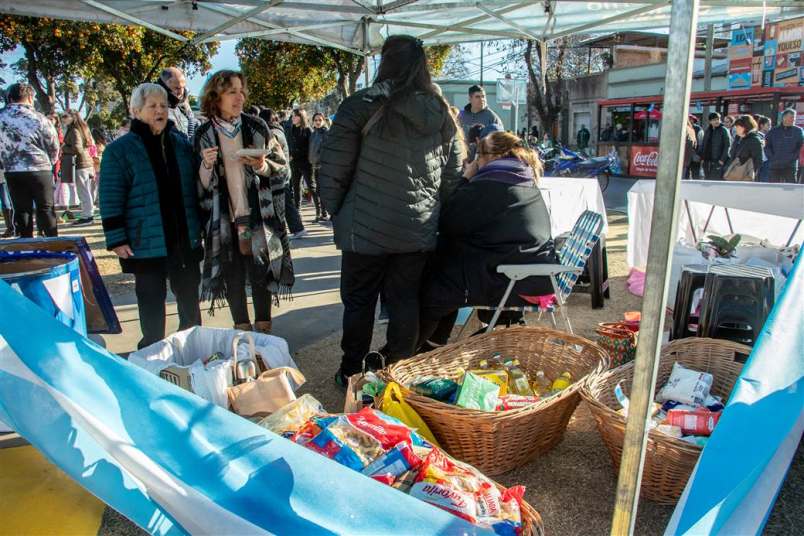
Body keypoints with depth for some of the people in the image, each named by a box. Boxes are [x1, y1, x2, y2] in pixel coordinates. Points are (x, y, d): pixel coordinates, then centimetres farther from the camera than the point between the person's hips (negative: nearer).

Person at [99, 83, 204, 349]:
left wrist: (201, 225, 11)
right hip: (146, 243, -4)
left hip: (185, 238, 4)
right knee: (152, 299, 8)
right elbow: (111, 200, -7)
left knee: (189, 296, 15)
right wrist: (117, 239, -12)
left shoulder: (181, 143, 8)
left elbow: (194, 187, 15)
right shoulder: (119, 150, -5)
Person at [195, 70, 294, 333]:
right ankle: (242, 329, 21)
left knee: (260, 272, 3)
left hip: (258, 214, -1)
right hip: (223, 219, 1)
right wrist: (206, 165, -14)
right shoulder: (204, 134, 2)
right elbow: (202, 184, 6)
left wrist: (263, 166, -14)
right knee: (232, 275, 6)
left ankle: (263, 327, 18)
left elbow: (281, 165, 6)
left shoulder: (256, 126, 0)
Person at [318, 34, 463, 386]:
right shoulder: (442, 113, 6)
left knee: (359, 300, 10)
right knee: (406, 300, 13)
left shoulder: (362, 106, -9)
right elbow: (453, 174, 11)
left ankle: (351, 373, 23)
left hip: (367, 227, -3)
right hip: (419, 229, 4)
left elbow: (334, 166, -7)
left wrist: (334, 209, 6)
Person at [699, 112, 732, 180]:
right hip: (707, 162, 6)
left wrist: (722, 159, -15)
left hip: (718, 162, -6)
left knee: (717, 180, -10)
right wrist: (702, 158, 11)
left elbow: (728, 146, -9)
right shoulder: (707, 130, 13)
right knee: (708, 180, 10)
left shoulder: (724, 130, -4)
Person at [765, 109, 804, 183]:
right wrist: (772, 157, -8)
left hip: (790, 166, -1)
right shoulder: (774, 131, 9)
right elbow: (767, 146, 4)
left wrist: (792, 157, -12)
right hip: (774, 166, 1)